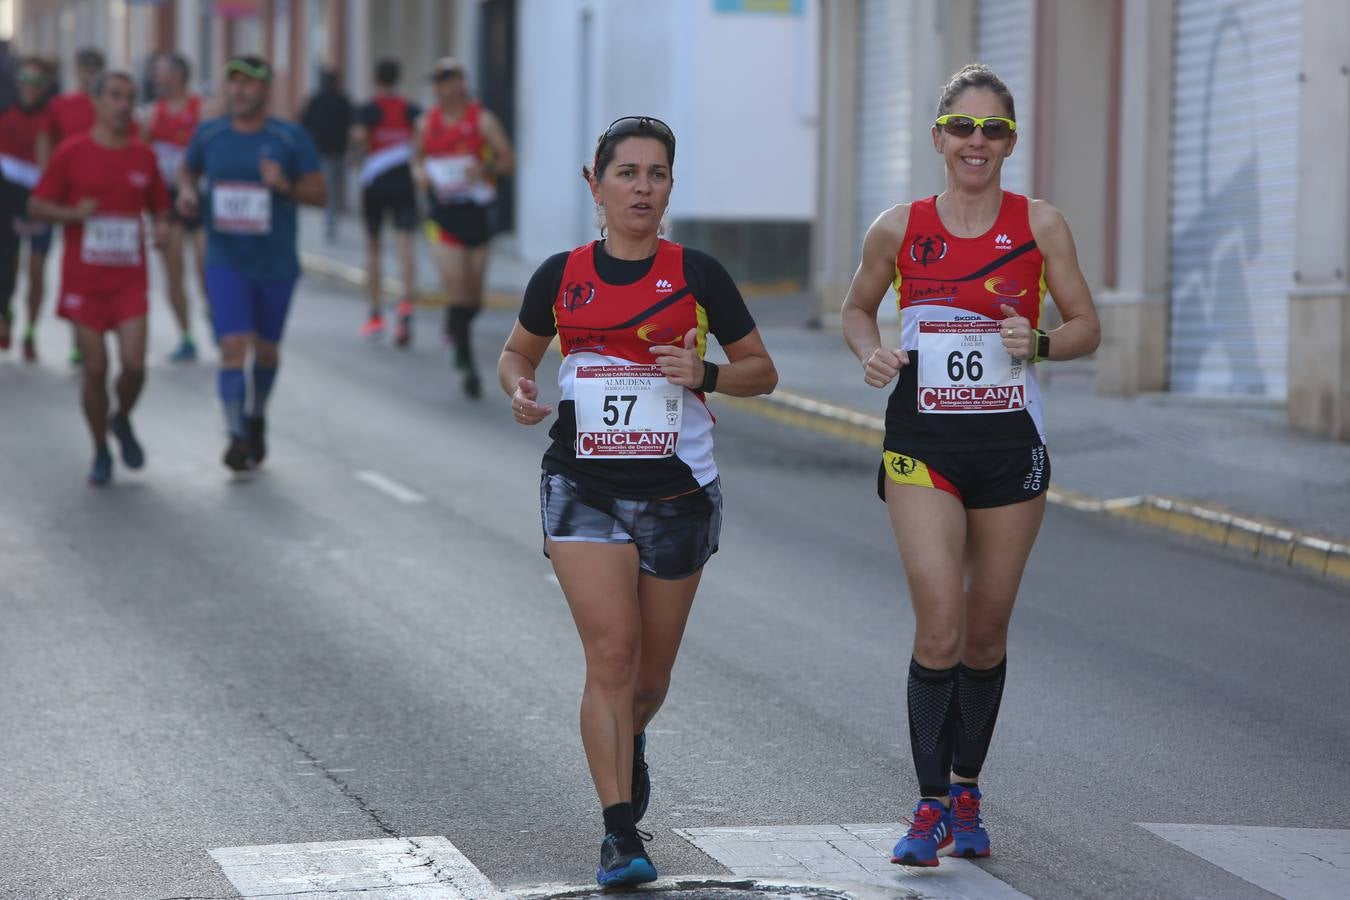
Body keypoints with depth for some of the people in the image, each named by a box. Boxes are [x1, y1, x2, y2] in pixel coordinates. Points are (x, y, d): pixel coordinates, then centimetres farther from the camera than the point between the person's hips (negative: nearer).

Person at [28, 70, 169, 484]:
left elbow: (159, 206, 16)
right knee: (96, 369, -1)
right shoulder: (72, 152, -4)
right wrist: (73, 213, -19)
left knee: (134, 365, -11)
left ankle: (122, 421, 21)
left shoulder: (144, 156, 5)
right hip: (84, 282, -2)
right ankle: (101, 452, 17)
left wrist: (161, 228, -6)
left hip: (129, 281, 2)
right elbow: (37, 206, -1)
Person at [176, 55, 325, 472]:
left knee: (266, 349, 13)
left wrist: (286, 186, -22)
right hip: (226, 261, 0)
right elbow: (187, 169, 19)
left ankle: (257, 417, 39)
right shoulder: (209, 134, 1)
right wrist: (186, 192, -2)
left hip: (276, 263, 0)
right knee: (233, 347, -14)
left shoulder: (291, 138, -5)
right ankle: (237, 437, -13)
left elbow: (319, 192, -3)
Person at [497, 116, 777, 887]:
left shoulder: (697, 274, -2)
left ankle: (629, 744, 46)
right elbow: (517, 355, 17)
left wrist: (703, 375, -15)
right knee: (612, 651, -14)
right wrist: (520, 389, -6)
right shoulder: (562, 275, 2)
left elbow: (762, 371, 5)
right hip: (583, 488, 0)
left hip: (678, 490, 0)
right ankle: (621, 833, -8)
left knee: (650, 671, 10)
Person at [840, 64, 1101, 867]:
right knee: (939, 626, -13)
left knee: (987, 631, 9)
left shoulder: (1039, 225, 0)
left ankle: (967, 788, 28)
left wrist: (1038, 343, -15)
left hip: (1011, 444, 1)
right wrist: (871, 352, -4)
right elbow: (858, 308, 16)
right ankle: (931, 806, -5)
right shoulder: (900, 229, 1)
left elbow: (1087, 328, 6)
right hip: (922, 443, -1)